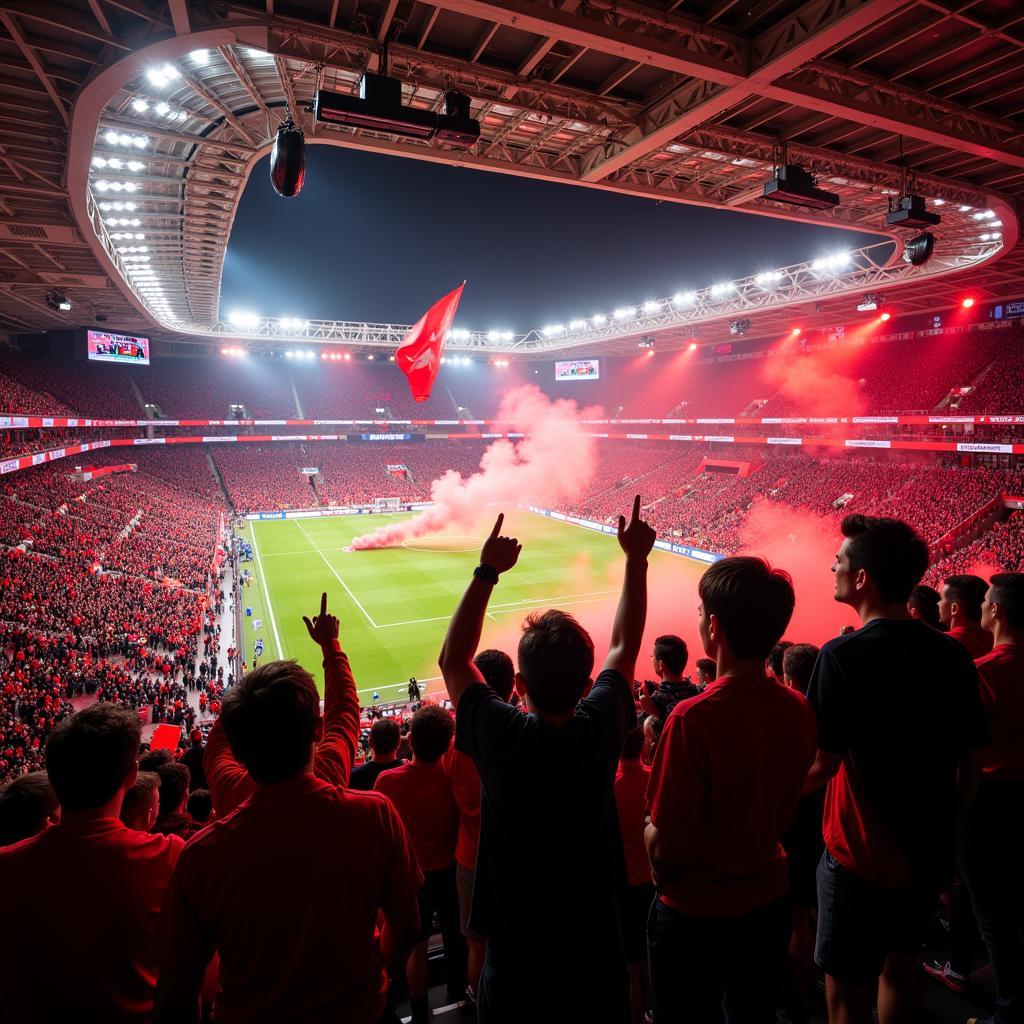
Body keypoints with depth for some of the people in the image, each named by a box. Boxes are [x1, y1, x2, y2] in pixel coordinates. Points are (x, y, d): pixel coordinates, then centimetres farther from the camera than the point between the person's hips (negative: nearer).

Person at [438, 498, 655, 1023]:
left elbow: (452, 659, -9)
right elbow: (623, 646, -3)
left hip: (516, 964, -2)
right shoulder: (600, 729, -20)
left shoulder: (501, 738, -26)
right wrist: (637, 558, 5)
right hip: (597, 956, 2)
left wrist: (487, 572, -9)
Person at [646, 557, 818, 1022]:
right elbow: (781, 809, 4)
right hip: (769, 901, 6)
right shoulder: (799, 709, -11)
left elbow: (663, 846, -24)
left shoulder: (694, 718, -31)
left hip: (695, 913, -5)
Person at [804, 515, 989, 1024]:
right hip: (930, 853, 6)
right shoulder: (952, 654, -3)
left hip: (862, 854, -6)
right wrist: (938, 821, 17)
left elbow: (822, 764, -23)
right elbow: (971, 763, 4)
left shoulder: (845, 654, -22)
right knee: (900, 967, 27)